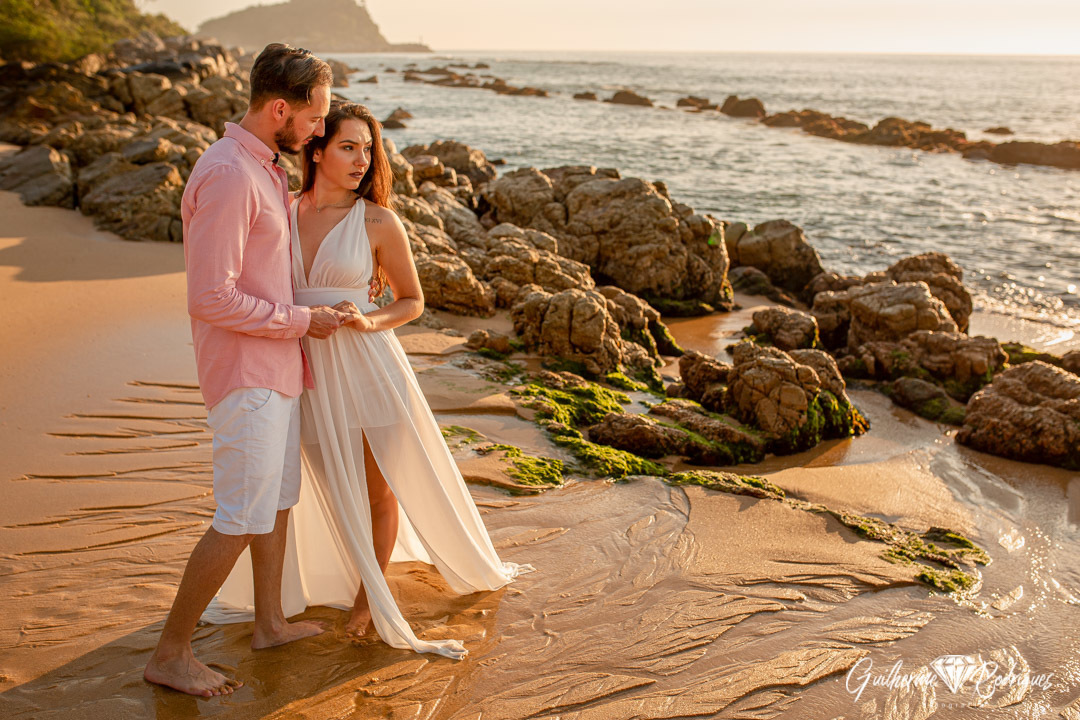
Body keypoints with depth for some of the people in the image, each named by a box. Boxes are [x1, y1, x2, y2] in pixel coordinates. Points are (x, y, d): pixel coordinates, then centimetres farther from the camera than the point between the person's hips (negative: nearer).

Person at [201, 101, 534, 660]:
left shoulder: (378, 221, -6)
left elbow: (412, 301, 2)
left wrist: (369, 321, -16)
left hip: (365, 365, -2)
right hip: (306, 368, 2)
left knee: (382, 487, 8)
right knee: (337, 488, 14)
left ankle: (369, 593, 31)